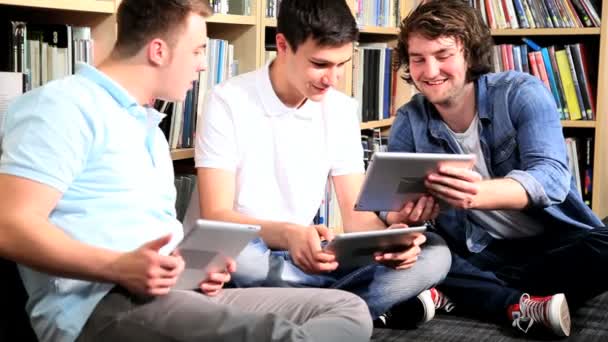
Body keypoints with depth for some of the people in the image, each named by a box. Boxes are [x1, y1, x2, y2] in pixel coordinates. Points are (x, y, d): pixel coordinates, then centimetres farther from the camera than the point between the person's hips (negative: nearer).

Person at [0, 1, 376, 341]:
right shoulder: (65, 105, -3)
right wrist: (119, 267, -25)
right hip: (100, 304, -9)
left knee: (348, 308, -2)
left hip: (176, 292, 9)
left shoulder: (149, 126, 27)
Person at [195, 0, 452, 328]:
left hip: (308, 254, 4)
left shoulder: (342, 109, 3)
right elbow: (215, 216, -17)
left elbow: (356, 213, 2)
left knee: (432, 253, -14)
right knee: (236, 258, -41)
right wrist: (288, 236, -37)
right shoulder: (227, 102, -12)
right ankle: (385, 302, -22)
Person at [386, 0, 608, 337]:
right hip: (477, 254, 2)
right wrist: (401, 217, -38)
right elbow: (394, 198, -11)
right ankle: (522, 307, -29)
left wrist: (480, 194, -48)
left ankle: (456, 295, -25)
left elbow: (552, 178, -27)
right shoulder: (408, 122, -2)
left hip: (554, 243, -2)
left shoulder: (522, 93, -12)